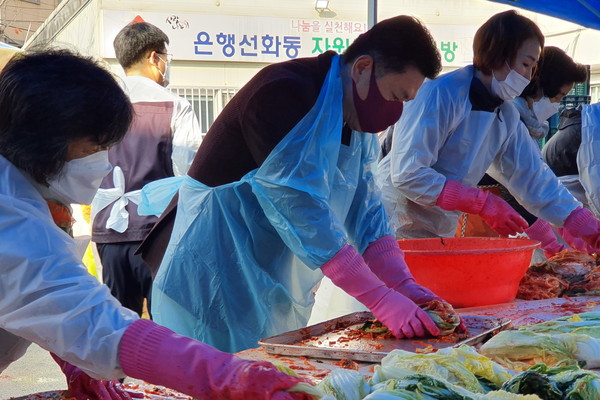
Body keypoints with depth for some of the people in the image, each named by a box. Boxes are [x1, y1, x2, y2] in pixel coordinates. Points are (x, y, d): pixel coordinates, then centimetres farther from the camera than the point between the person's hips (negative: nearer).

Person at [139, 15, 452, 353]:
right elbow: (303, 209, -28)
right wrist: (382, 300, -28)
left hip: (275, 285, 9)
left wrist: (406, 287, -8)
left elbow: (366, 211, 5)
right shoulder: (285, 94, -22)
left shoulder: (356, 119, 6)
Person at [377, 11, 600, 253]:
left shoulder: (507, 116, 6)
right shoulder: (440, 95, -20)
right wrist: (484, 204, -24)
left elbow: (533, 177, 8)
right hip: (395, 230, -7)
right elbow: (407, 174, -25)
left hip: (441, 234, 7)